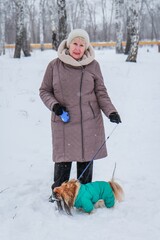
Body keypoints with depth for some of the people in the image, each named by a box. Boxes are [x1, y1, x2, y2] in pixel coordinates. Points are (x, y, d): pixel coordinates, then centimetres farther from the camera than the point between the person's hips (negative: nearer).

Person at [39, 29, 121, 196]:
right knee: (63, 159, 2)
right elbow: (44, 90, 7)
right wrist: (53, 104, -12)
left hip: (89, 121, 1)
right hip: (63, 122, -1)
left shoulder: (93, 65, 0)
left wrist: (111, 111, -9)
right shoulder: (55, 65, -2)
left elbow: (101, 92, 4)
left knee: (86, 158, 8)